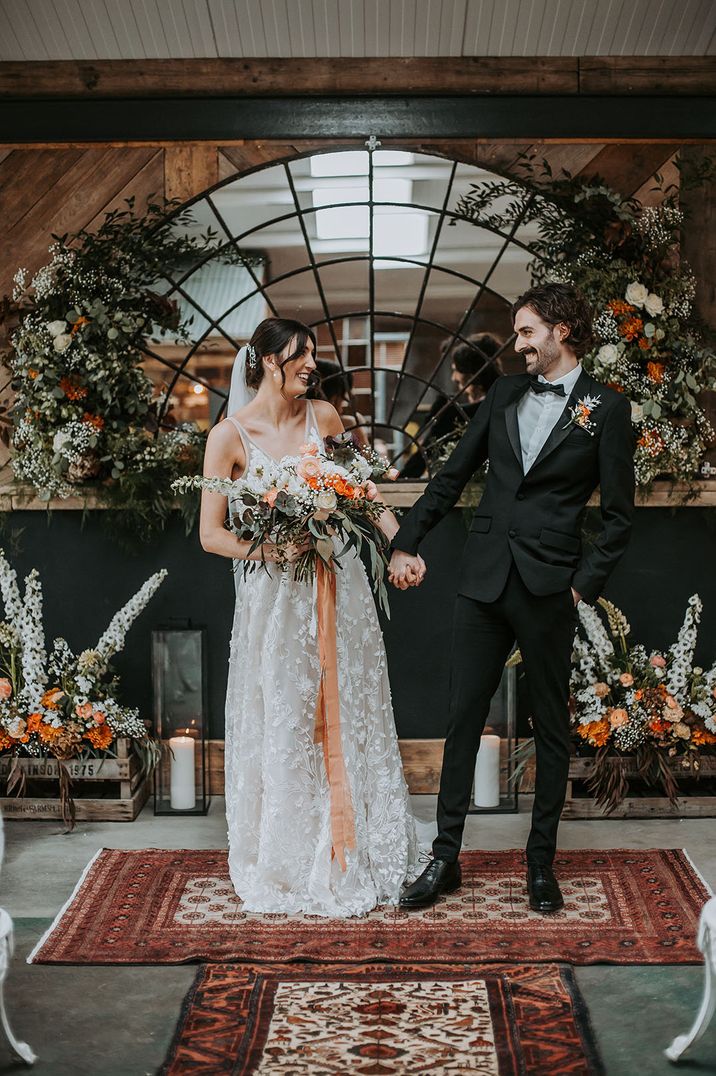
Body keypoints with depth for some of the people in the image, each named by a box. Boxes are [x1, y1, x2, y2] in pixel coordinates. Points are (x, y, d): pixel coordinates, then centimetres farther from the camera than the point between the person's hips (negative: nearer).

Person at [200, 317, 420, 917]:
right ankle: (294, 862, 23)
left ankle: (356, 854, 27)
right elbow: (211, 535, -8)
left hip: (337, 588, 4)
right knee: (286, 727, 5)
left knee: (349, 719, 11)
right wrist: (270, 550, -23)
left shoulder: (322, 415, 3)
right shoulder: (231, 435, -9)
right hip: (277, 597, -4)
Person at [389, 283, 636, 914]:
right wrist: (407, 543, 8)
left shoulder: (607, 409, -2)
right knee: (463, 719, 6)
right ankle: (445, 858, 16)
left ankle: (542, 862, 22)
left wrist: (584, 584, -9)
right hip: (484, 578, 4)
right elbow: (453, 475, 13)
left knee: (552, 726, 9)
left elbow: (619, 515, -1)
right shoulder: (506, 393, 10)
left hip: (548, 588, -3)